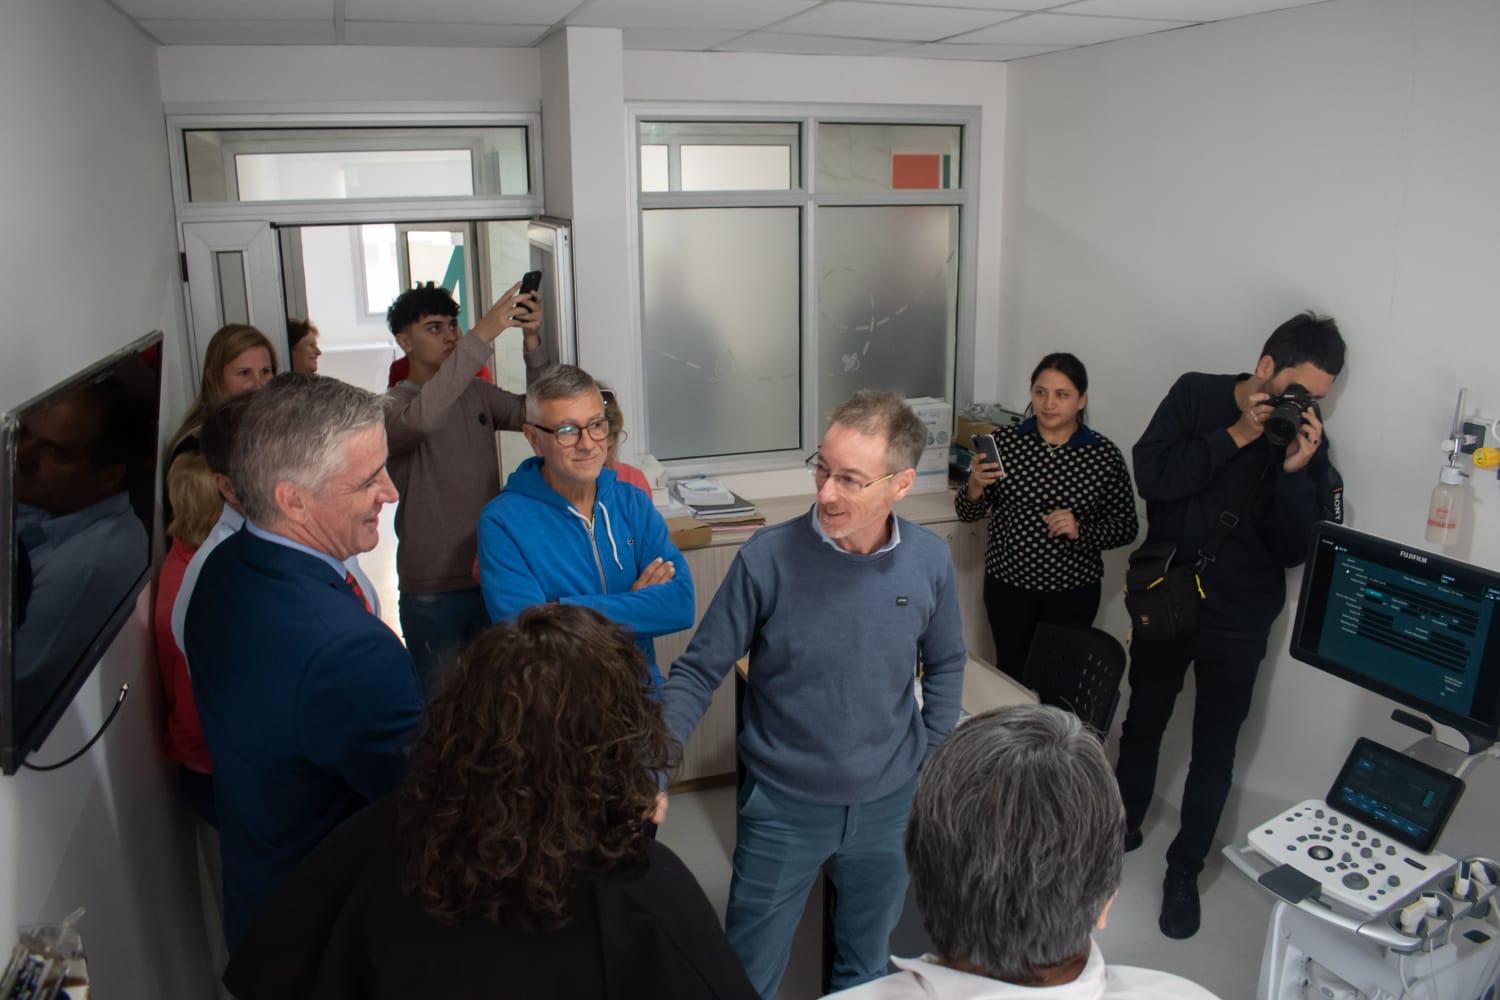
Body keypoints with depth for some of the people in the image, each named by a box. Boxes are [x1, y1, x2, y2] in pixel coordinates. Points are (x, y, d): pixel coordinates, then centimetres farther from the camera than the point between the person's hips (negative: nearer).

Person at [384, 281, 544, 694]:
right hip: (431, 592, -5)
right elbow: (420, 419, -33)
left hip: (491, 576, 5)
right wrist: (482, 336, -36)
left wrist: (532, 342, -19)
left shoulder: (477, 393, 9)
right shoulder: (391, 406, -9)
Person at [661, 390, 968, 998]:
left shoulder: (930, 561, -11)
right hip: (783, 805, -2)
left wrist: (931, 760, 2)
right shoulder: (768, 558, -21)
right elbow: (698, 672, -13)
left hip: (890, 805, 3)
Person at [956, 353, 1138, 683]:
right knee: (1010, 670, 12)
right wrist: (975, 486, -21)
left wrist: (1081, 531, -18)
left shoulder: (1104, 454, -6)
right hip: (1008, 583, 1)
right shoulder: (1004, 441, -5)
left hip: (1073, 590, 0)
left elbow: (1126, 527, -1)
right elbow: (968, 513, 0)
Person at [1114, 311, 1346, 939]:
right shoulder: (1197, 396, -8)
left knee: (1214, 756, 7)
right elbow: (1150, 476, -21)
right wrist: (1236, 436, -24)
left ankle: (1183, 873, 26)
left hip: (1238, 622, 0)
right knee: (1143, 724, 19)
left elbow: (1293, 550, -11)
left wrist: (1295, 471, -23)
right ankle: (1124, 827, 42)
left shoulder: (1306, 440, -7)